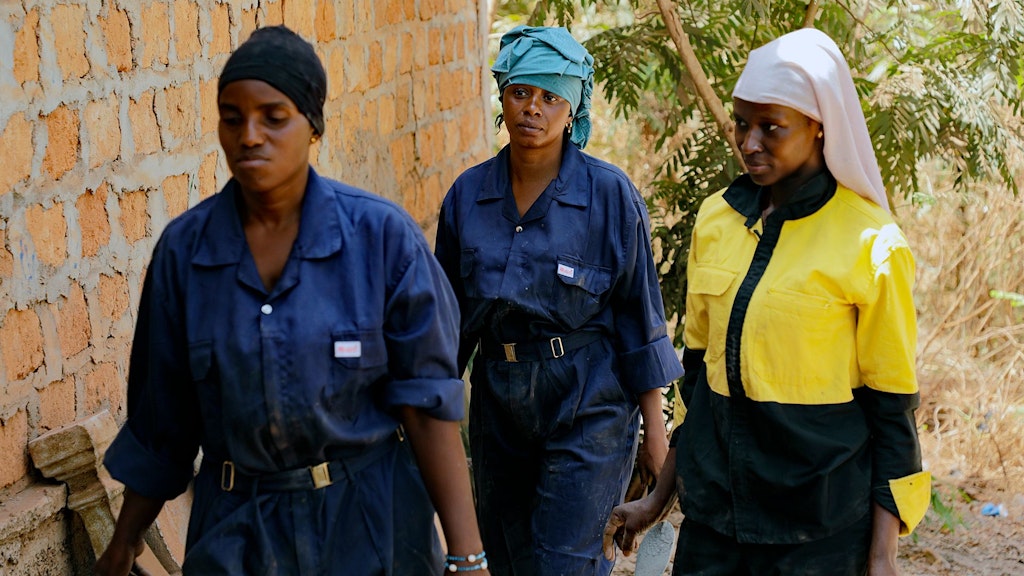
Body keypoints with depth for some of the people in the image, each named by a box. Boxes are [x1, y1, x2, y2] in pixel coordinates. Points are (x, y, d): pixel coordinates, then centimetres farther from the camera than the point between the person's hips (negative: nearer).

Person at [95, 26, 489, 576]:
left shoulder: (382, 235, -12)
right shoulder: (185, 247, -5)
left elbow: (426, 401, -11)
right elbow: (163, 412, 4)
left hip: (367, 516, -1)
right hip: (234, 528, 2)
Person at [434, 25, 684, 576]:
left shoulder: (610, 194, -9)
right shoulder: (468, 195, 1)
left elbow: (639, 314, -5)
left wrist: (654, 426, -5)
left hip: (587, 406, -4)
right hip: (499, 402, 5)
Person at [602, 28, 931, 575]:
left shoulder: (870, 245, -10)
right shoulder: (716, 218, 5)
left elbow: (891, 406, -8)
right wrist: (661, 496, 15)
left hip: (819, 528, -4)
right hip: (714, 506, 5)